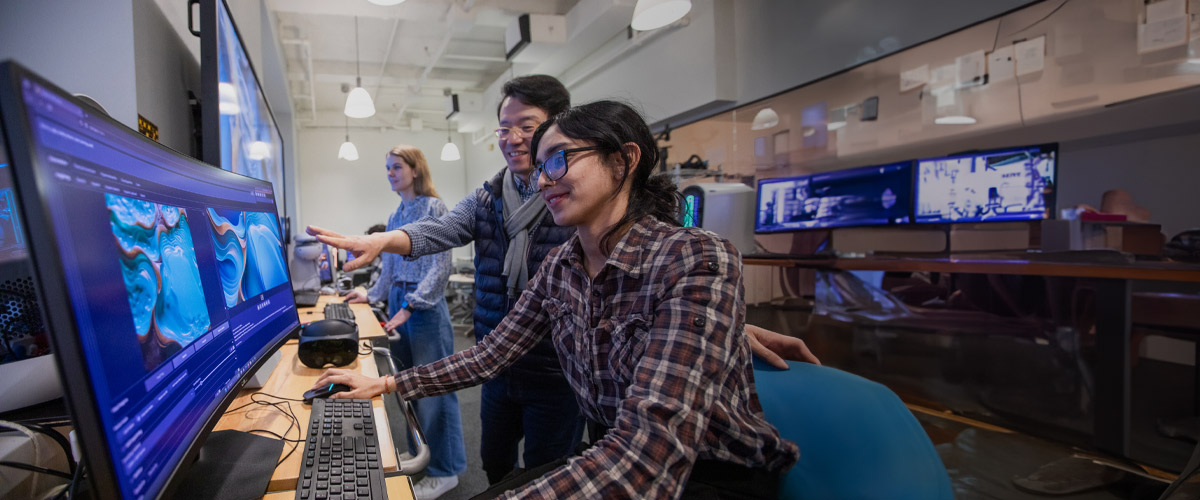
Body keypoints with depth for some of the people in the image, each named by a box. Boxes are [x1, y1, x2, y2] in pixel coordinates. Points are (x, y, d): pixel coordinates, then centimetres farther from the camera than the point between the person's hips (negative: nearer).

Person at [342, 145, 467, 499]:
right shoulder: (395, 216, 15)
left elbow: (440, 266, -15)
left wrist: (410, 305, -19)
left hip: (425, 307, -8)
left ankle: (444, 470, 10)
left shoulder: (433, 206, -8)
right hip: (398, 303, 8)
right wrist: (372, 295, 14)